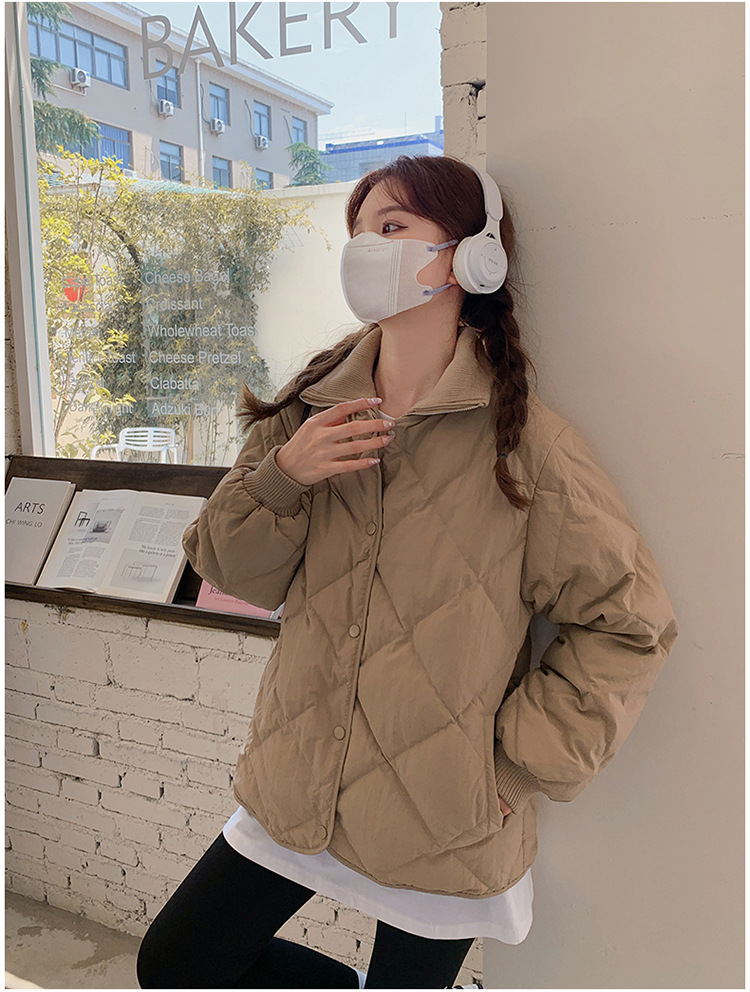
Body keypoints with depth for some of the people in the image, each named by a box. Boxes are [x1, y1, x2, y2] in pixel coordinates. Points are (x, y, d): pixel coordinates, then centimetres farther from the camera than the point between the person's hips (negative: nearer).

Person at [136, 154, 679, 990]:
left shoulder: (523, 439, -14)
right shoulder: (312, 407, 0)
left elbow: (627, 622, -10)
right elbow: (240, 575, 0)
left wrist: (521, 770, -11)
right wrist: (280, 477, -19)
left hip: (443, 825, -4)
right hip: (298, 789, 5)